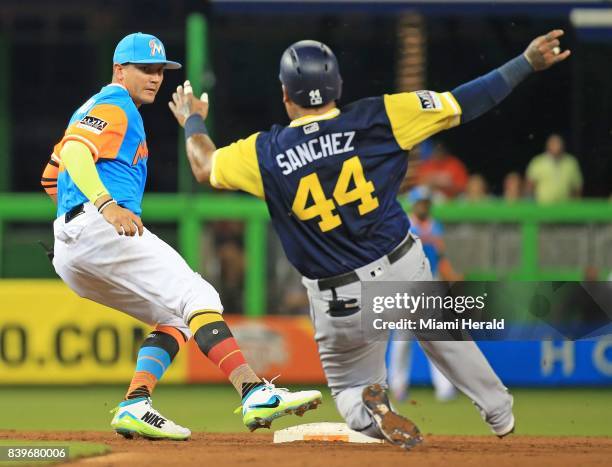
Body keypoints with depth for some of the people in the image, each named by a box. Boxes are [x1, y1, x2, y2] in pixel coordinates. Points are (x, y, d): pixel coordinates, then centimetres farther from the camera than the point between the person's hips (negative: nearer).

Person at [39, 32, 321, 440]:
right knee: (196, 296, -20)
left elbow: (52, 177, 34)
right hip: (100, 231, -10)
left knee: (176, 317, 13)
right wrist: (106, 206, -33)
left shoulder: (89, 110, 30)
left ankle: (135, 406, -7)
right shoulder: (114, 105, 0)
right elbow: (74, 153, -19)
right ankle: (256, 394, -36)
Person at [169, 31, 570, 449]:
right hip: (405, 269, 1)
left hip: (340, 302, -1)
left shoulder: (266, 153, -8)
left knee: (349, 386, 19)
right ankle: (501, 416, 37)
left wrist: (193, 123, 32)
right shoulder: (376, 118, -9)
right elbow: (462, 103, -8)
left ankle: (370, 411, -15)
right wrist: (526, 64, 0)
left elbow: (205, 166, 10)